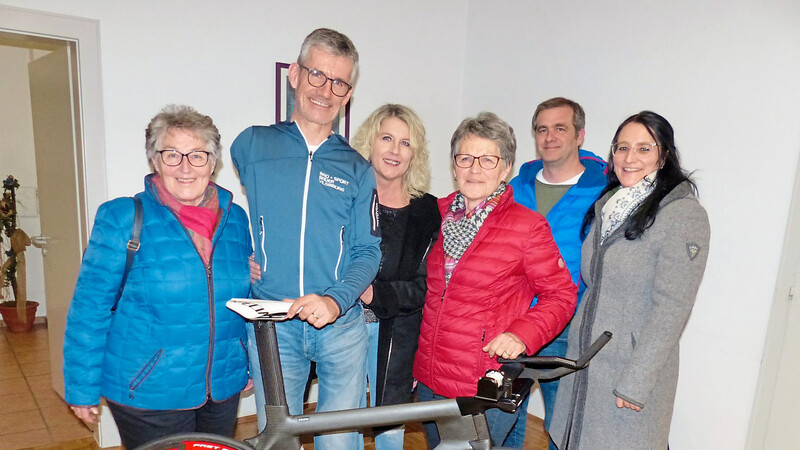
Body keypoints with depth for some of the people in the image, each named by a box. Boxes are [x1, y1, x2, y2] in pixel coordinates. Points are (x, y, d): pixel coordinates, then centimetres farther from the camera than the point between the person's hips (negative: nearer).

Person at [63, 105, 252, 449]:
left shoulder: (236, 219, 1)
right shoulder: (122, 219, -10)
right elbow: (90, 307, -7)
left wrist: (252, 364, 15)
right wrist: (82, 388, -4)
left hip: (223, 388, 4)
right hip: (148, 394, -3)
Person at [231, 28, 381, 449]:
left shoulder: (357, 169, 4)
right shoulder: (251, 145, 3)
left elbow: (368, 252, 0)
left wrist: (336, 299, -17)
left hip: (341, 326, 1)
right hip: (271, 328, 0)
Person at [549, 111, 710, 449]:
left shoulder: (685, 215, -15)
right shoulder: (607, 205, 6)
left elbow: (672, 307, -18)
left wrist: (635, 382, -18)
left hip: (636, 364, -6)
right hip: (584, 356, 6)